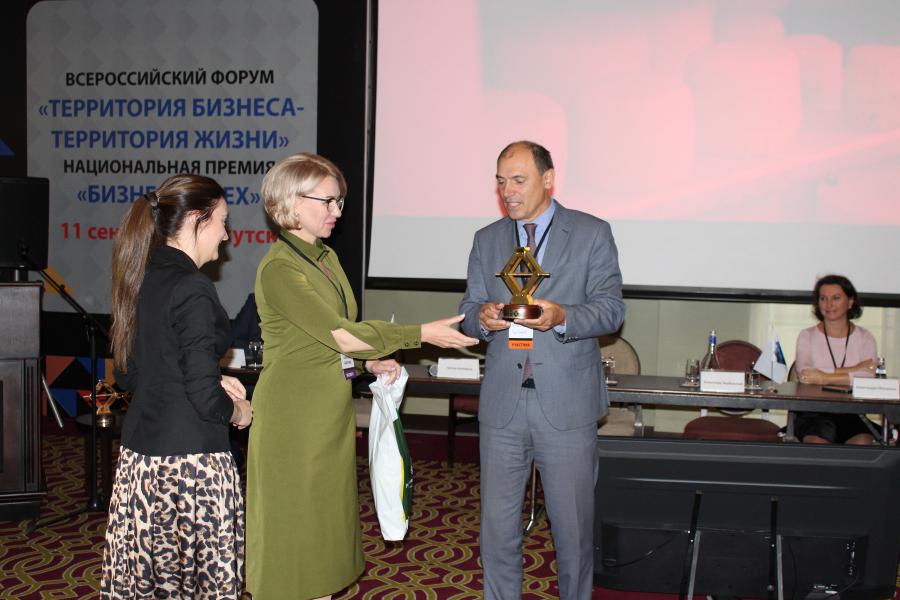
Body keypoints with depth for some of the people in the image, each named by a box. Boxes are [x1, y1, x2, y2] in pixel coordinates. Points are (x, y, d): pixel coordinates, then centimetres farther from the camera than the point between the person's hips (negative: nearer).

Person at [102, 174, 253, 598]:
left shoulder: (141, 280, 7)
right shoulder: (192, 289, -18)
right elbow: (206, 398, -21)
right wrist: (238, 411, 0)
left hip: (137, 458, 8)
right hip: (191, 460, -8)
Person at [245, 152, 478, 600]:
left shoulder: (326, 257, 12)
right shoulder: (278, 268, -16)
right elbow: (338, 332, -22)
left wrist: (369, 361, 1)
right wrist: (422, 334, -19)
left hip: (331, 409, 8)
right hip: (293, 412, -8)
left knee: (326, 519, 15)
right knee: (292, 523, 4)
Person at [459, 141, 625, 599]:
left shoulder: (592, 234, 1)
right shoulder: (487, 240, 11)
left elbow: (611, 308, -4)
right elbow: (469, 310, 9)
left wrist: (561, 317, -23)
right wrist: (482, 318, -15)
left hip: (567, 406, -2)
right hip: (502, 405, 3)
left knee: (572, 526, 9)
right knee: (497, 525, 9)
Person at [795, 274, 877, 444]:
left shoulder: (865, 338, 11)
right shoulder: (807, 336, 9)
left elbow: (870, 376, -8)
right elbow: (804, 374, -11)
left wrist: (825, 378, -17)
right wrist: (854, 369, -11)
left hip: (852, 412, 1)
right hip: (813, 412, -1)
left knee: (862, 443, -29)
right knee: (817, 444, -30)